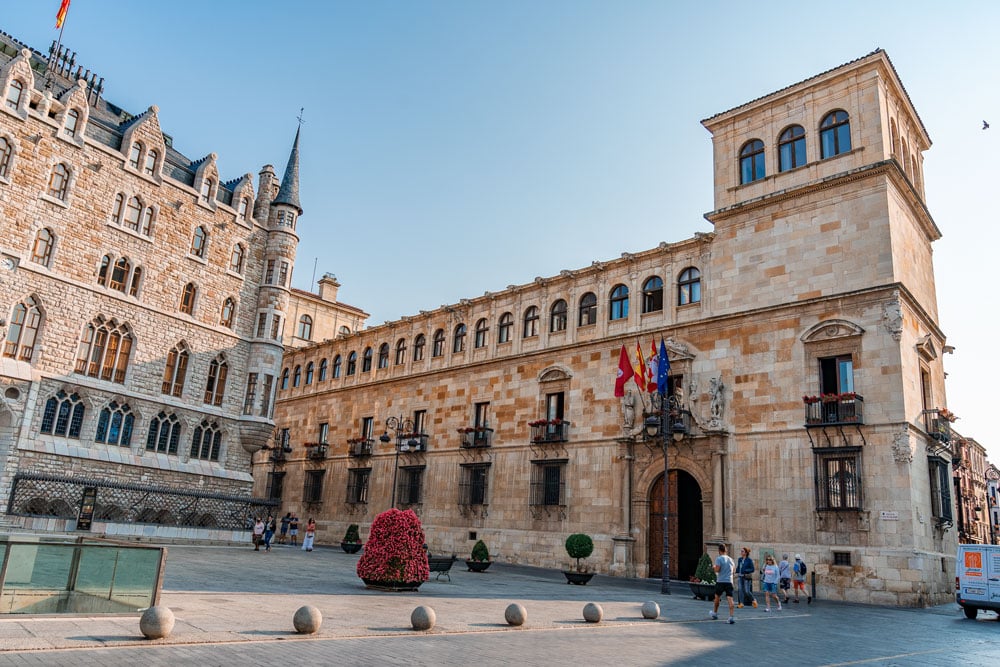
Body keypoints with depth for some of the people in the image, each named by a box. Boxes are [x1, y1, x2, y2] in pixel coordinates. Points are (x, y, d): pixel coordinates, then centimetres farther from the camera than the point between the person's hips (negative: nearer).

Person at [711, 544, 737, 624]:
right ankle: (732, 616, -17)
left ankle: (715, 613, 31)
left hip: (720, 581, -3)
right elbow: (734, 569, 20)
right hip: (729, 581, 3)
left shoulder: (719, 559, -8)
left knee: (717, 597, 15)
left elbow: (717, 569, -16)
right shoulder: (730, 559, 10)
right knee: (730, 598, -6)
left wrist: (714, 568, 4)